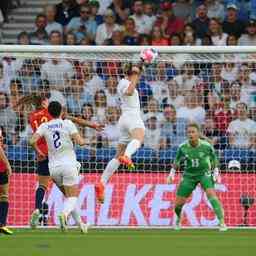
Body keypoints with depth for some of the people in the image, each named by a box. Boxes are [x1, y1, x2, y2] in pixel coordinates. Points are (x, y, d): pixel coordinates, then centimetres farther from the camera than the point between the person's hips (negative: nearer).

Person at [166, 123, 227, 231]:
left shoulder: (206, 146, -17)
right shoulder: (183, 147, -12)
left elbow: (214, 159, 1)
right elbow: (177, 161, 6)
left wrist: (216, 173, -1)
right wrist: (171, 174, 1)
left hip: (204, 173, -2)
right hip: (189, 175, 2)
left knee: (211, 194, -28)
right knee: (179, 203, 1)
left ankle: (222, 222, -29)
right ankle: (178, 219, 36)